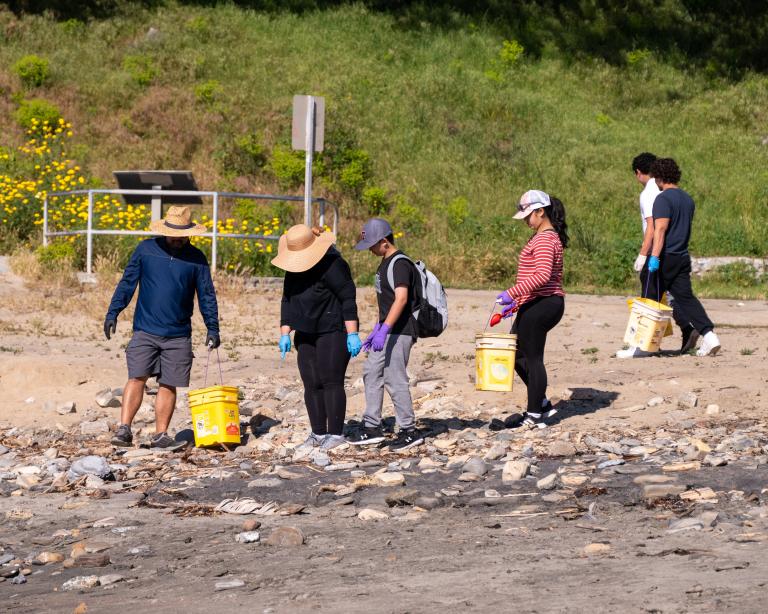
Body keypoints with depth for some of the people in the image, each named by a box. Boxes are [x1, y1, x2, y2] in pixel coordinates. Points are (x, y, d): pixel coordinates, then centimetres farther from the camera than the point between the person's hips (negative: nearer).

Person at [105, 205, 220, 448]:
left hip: (179, 335, 1)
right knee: (137, 378, -10)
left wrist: (212, 328, 2)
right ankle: (124, 429, -10)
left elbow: (207, 295, 9)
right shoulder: (145, 250, 2)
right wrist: (113, 312, -2)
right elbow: (127, 283, 6)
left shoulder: (196, 259, 4)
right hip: (145, 331, -1)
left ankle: (161, 435, 9)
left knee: (168, 385, 3)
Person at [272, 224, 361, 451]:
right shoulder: (293, 270, 9)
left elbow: (348, 298, -18)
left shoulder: (331, 265, -16)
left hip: (333, 331, -8)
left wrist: (352, 334, -20)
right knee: (311, 384, 4)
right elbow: (287, 301, 15)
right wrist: (284, 334, 9)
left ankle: (336, 434, -7)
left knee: (331, 381, -11)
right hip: (307, 334, 8)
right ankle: (318, 433, 9)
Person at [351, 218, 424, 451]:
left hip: (400, 332, -11)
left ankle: (409, 431, -1)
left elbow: (401, 299, -27)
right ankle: (372, 428, 17)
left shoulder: (400, 264, -17)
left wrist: (384, 330, -34)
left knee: (394, 379, -8)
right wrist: (377, 329, 26)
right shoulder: (386, 263, 15)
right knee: (371, 373, 12)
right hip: (388, 331, 11)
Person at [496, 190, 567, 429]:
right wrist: (518, 302, 23)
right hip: (534, 304, 11)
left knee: (532, 359, -3)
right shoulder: (544, 237, 18)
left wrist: (513, 293, -28)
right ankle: (541, 404, 22)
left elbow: (542, 275, -28)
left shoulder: (545, 239, -16)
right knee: (518, 355, 16)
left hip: (541, 305, -11)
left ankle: (535, 415, 5)